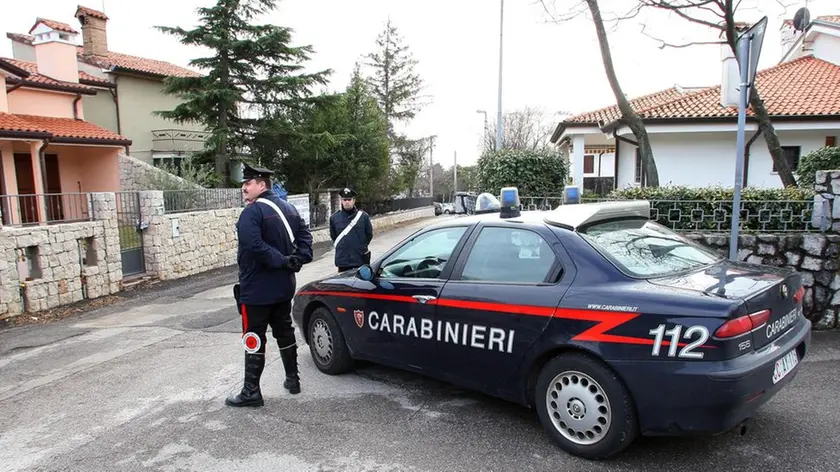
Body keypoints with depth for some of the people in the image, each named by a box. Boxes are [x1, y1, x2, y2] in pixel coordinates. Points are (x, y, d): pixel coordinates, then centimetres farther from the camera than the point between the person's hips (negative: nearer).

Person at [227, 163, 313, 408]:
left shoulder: (252, 212, -18)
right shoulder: (288, 208, 9)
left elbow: (254, 246, -32)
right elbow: (305, 235, 9)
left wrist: (282, 261, -23)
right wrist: (298, 259, -2)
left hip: (256, 289, -8)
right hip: (284, 286, 8)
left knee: (254, 339, 1)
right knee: (284, 332, 18)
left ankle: (251, 392, 8)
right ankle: (292, 379, 28)